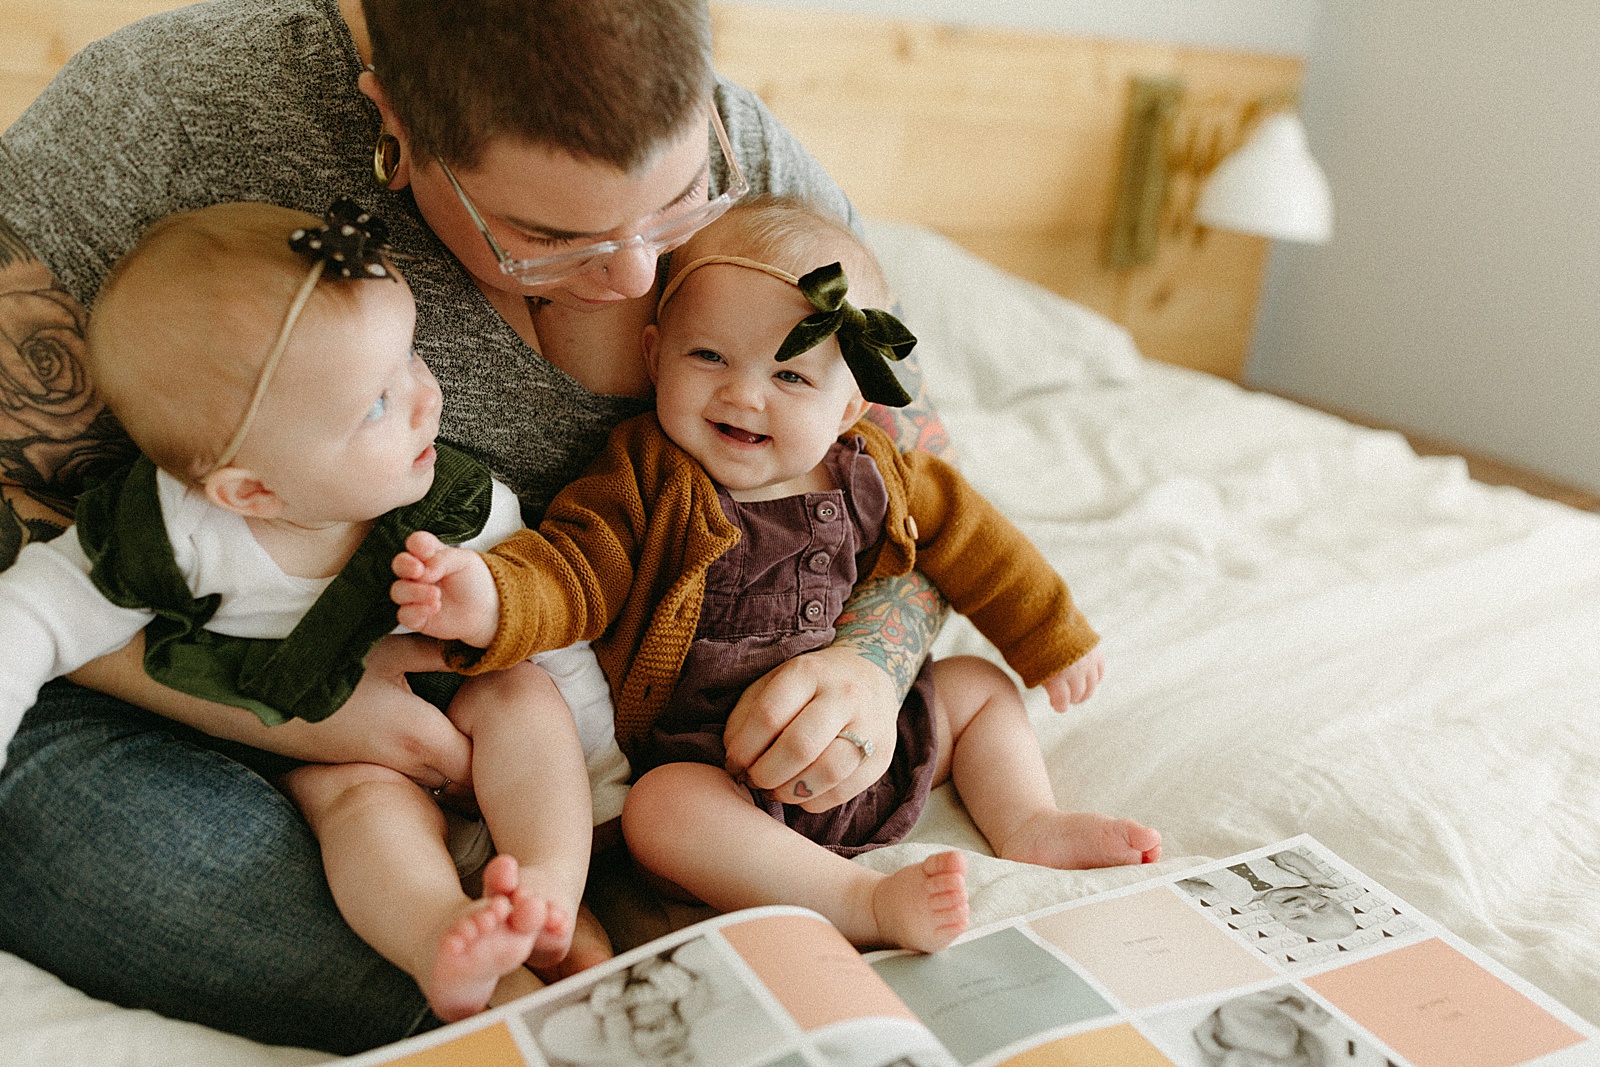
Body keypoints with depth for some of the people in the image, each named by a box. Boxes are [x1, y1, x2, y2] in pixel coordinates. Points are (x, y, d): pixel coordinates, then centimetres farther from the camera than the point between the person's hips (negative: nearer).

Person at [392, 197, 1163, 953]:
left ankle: (1028, 828, 14)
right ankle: (867, 902, -33)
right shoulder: (645, 479, -12)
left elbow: (969, 543, 11)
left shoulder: (870, 476, 0)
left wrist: (1053, 638, 18)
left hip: (867, 739, 5)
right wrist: (490, 600, -44)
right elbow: (571, 570, -20)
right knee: (661, 811, -35)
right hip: (715, 771, -5)